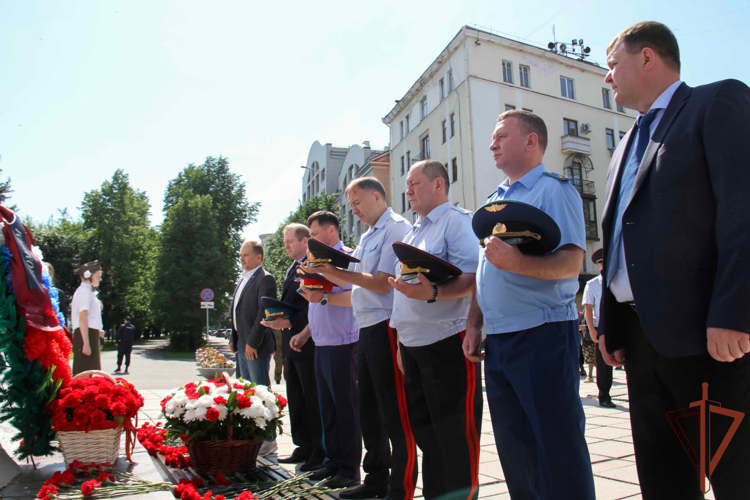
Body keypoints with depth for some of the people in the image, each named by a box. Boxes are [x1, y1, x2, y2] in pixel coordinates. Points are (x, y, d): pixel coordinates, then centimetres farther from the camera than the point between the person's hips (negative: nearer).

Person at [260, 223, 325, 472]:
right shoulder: (291, 269, 19)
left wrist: (289, 322, -22)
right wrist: (278, 319, 7)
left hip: (307, 342, -10)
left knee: (313, 400, -2)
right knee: (295, 398, 16)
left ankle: (320, 452, 9)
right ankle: (304, 447, 27)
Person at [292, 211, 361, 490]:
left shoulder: (347, 257, -9)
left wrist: (323, 297, -24)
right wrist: (304, 333, 17)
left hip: (342, 344, -9)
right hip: (322, 343, 9)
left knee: (345, 408, 0)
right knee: (327, 407, 14)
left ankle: (349, 470, 10)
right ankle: (333, 461, 25)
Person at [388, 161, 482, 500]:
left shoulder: (457, 221, -7)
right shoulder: (412, 233, 20)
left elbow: (472, 278, -19)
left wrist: (432, 293, -34)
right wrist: (400, 338, 19)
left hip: (447, 342, -9)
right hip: (412, 345, 9)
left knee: (455, 435, 0)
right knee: (423, 428, 16)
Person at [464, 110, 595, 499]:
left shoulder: (554, 190, -4)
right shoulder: (495, 201, 19)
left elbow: (571, 262, -17)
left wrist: (519, 263, -34)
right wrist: (474, 324, 13)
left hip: (542, 335, -8)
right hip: (496, 340, 8)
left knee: (557, 448, -1)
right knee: (514, 450, 15)